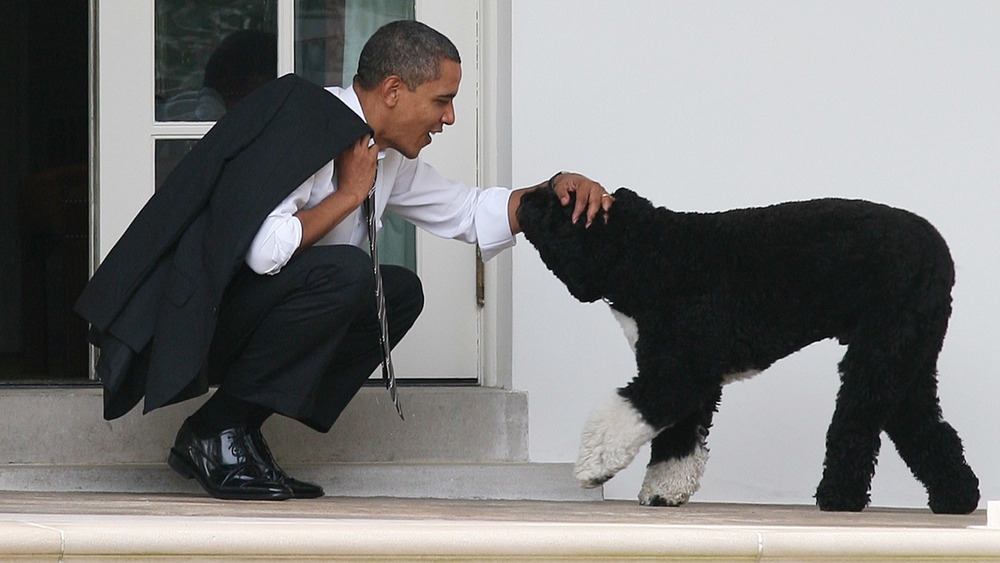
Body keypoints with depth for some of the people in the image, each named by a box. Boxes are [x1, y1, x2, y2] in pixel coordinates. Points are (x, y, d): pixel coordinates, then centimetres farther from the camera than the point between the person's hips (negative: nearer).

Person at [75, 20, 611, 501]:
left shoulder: (386, 156, 11)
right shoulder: (305, 127, -19)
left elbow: (470, 213, 23)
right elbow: (263, 250, -31)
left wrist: (555, 191, 6)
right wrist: (348, 193, -17)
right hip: (191, 317, -10)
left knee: (400, 292, 5)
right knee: (343, 271, -28)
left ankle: (237, 431, 0)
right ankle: (217, 431, -14)